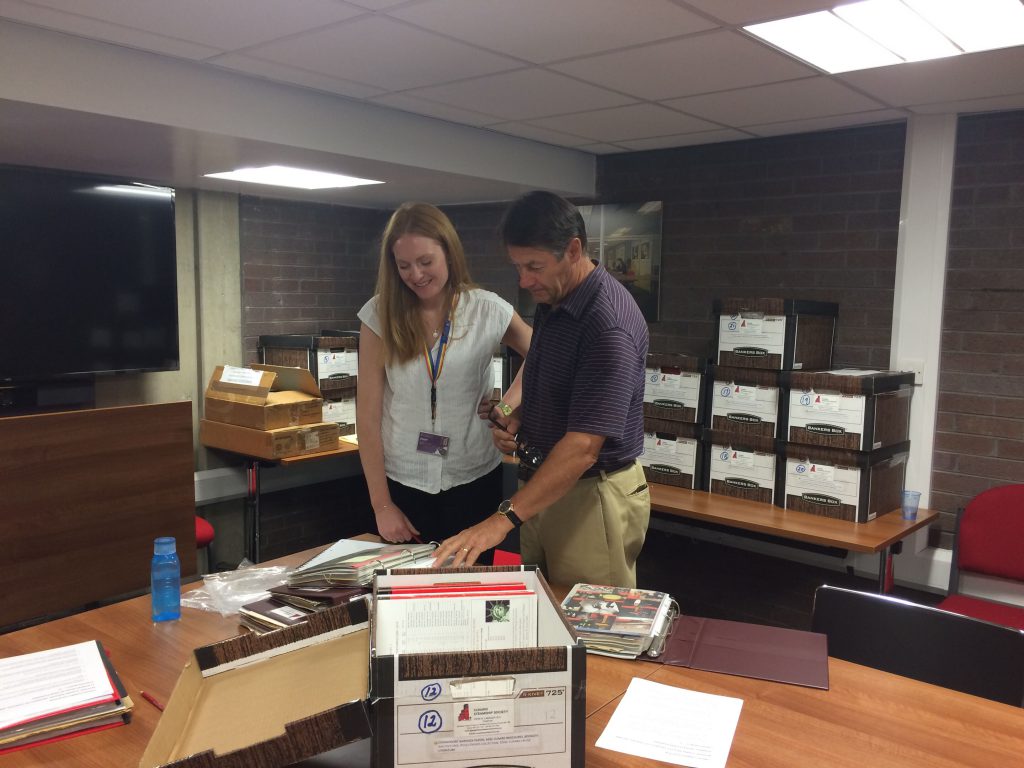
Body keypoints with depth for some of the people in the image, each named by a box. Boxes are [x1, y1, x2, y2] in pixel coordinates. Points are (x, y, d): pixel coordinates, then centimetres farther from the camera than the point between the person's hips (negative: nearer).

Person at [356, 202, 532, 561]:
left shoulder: (487, 309, -6)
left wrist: (510, 402, -7)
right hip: (401, 482, 0)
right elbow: (368, 414, -4)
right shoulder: (380, 314, -4)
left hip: (473, 480, 0)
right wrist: (381, 504, -6)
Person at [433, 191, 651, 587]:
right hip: (544, 486, 9)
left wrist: (505, 518, -31)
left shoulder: (609, 324, -24)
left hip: (591, 496, -9)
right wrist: (517, 418, 0)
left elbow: (582, 447, -29)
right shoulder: (551, 302, 6)